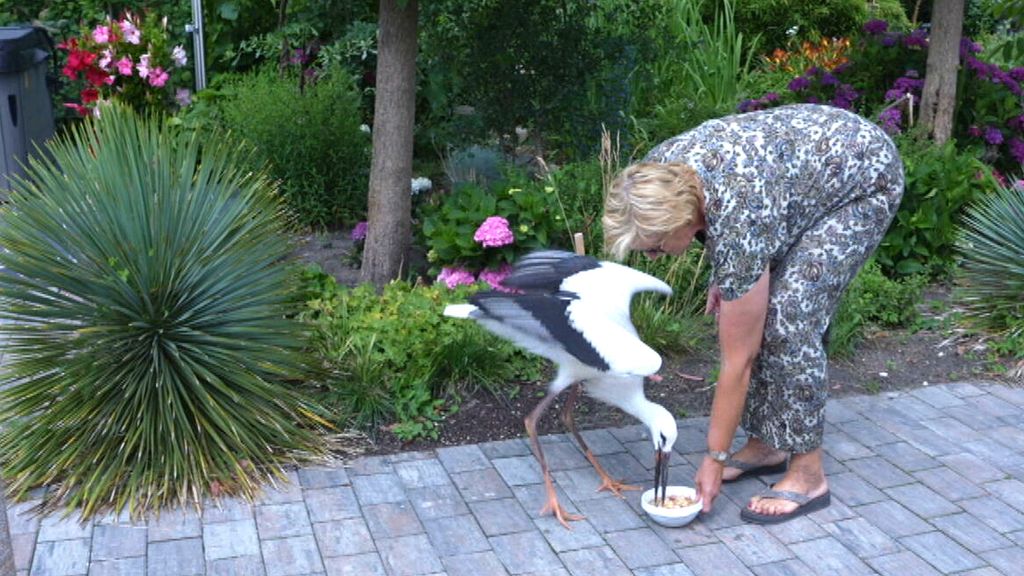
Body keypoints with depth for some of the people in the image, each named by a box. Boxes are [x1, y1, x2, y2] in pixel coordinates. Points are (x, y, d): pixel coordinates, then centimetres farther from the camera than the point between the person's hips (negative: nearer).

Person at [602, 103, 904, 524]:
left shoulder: (738, 222, -37)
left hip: (865, 177, -8)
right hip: (808, 156, 8)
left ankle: (808, 476, -8)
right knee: (751, 318, 0)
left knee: (789, 318, -19)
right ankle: (766, 443, 13)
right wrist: (724, 275, -1)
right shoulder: (657, 176, -20)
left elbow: (737, 360, -27)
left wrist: (715, 459, -19)